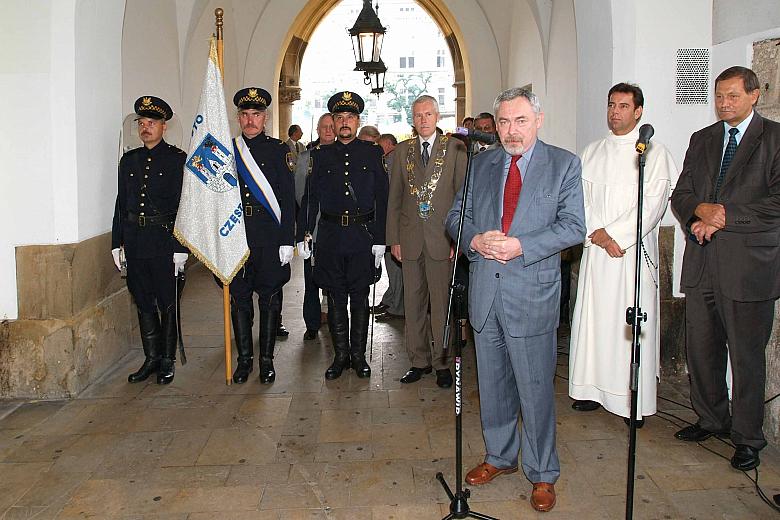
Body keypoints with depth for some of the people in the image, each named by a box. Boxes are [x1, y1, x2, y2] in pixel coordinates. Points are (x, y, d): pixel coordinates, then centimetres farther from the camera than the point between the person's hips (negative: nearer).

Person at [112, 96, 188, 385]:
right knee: (144, 303, 11)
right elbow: (121, 204, 14)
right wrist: (117, 243, 9)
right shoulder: (129, 160, 13)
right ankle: (151, 358, 22)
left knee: (168, 303, 4)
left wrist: (181, 248, -12)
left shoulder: (178, 159, -3)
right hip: (135, 243, 5)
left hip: (165, 243, -5)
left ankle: (168, 360, 16)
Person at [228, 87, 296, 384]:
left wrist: (287, 241, -8)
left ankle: (267, 359, 15)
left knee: (270, 298, 4)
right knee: (239, 297, 7)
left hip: (270, 235, -2)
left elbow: (288, 199, -1)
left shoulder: (279, 150, 3)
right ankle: (244, 359, 19)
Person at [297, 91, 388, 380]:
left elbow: (382, 199, 2)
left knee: (360, 297, 7)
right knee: (336, 298, 7)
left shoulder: (373, 153, 5)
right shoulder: (320, 155, 8)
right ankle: (341, 355, 19)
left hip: (363, 234, -1)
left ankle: (358, 355, 19)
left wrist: (380, 239, -4)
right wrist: (302, 236, -1)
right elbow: (310, 198, 6)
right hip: (330, 235, 1)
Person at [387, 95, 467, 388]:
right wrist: (394, 239, 5)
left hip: (442, 239, -3)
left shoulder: (455, 148, 1)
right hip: (410, 240, 3)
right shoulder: (403, 151, 11)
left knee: (442, 303, 1)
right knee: (413, 303, 9)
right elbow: (394, 198, 11)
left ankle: (442, 363, 14)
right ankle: (419, 361, 21)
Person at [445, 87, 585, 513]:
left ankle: (542, 474, 20)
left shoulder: (564, 165, 0)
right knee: (492, 384, 16)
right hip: (485, 290, 4)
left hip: (532, 292, -4)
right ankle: (499, 457, 35)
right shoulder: (480, 163, 11)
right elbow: (456, 216, 12)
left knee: (535, 389, 3)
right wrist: (476, 240, -10)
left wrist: (520, 246, -18)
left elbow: (573, 226, -6)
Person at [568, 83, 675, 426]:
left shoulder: (653, 152, 1)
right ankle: (594, 389, 16)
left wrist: (616, 235, -14)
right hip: (595, 250, 4)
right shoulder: (592, 152, 14)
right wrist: (597, 233, -8)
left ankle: (636, 401, 5)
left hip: (634, 248, -4)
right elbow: (581, 196, 7)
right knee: (594, 317, 6)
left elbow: (653, 203, -8)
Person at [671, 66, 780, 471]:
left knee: (746, 354, 2)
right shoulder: (702, 140, 15)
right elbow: (681, 194, 12)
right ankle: (711, 419, 30)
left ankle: (747, 437, 17)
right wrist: (700, 211, -8)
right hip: (702, 263, 5)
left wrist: (724, 216, -13)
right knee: (701, 348, 11)